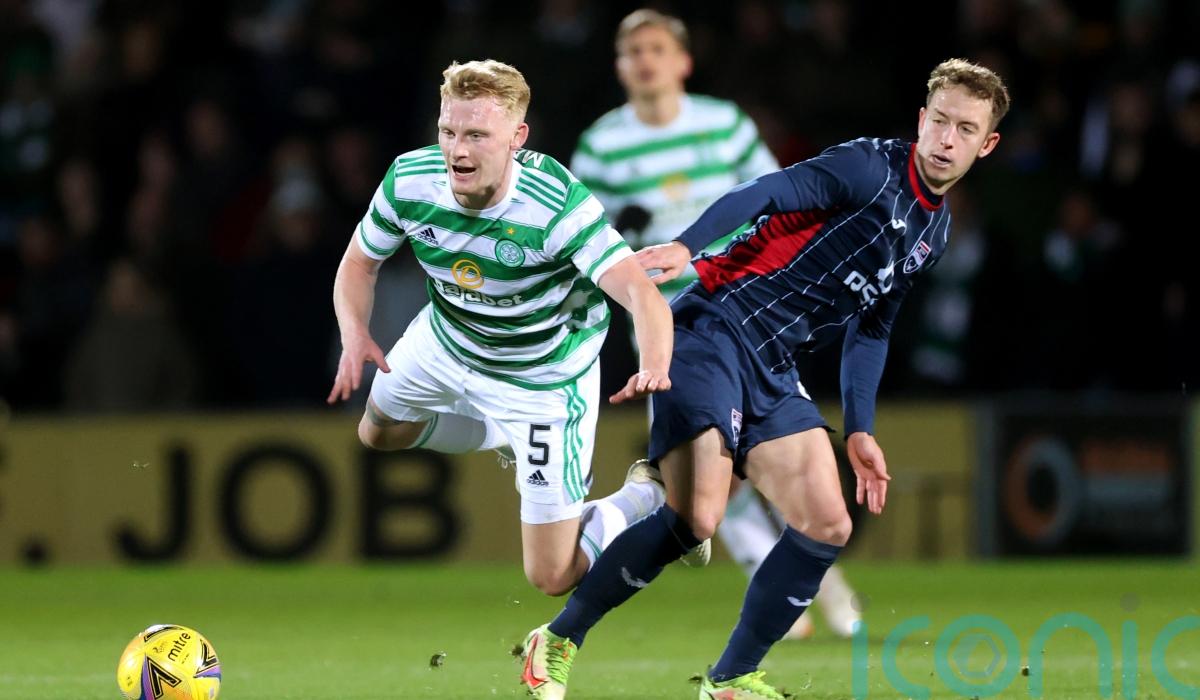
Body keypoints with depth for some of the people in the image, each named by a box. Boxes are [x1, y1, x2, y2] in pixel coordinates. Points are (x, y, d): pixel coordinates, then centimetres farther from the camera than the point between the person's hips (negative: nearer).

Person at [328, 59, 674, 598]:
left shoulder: (559, 205, -39)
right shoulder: (409, 181, -25)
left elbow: (641, 293, -47)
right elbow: (359, 264, -6)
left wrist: (654, 366, -68)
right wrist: (355, 335, -27)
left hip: (544, 373, -5)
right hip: (448, 337, 5)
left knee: (553, 577, -3)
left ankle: (648, 498, 26)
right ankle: (507, 437, 49)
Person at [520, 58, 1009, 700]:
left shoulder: (935, 232, 17)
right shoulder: (871, 168, -9)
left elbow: (870, 330, 26)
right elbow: (766, 194, -21)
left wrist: (859, 431, 19)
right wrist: (686, 246, -37)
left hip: (773, 370, 8)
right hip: (716, 329, -8)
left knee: (827, 528, -3)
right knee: (695, 518, -19)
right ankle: (556, 644, -3)